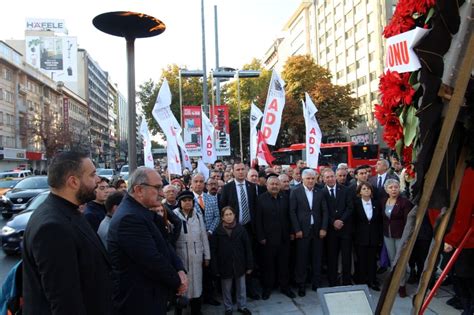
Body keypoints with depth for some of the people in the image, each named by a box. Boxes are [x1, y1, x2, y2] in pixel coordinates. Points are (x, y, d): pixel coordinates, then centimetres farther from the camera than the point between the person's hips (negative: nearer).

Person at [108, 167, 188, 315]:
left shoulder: (141, 212, 7)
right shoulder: (129, 218, -25)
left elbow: (164, 245, 8)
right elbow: (152, 261, -26)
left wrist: (180, 270, -8)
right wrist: (177, 281, -11)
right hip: (138, 301, -9)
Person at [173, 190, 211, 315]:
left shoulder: (198, 215, 6)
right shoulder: (174, 215, -7)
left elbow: (203, 236, 8)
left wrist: (207, 255, 8)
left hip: (196, 255, 3)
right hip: (180, 255, -3)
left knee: (196, 283, 11)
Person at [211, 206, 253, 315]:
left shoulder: (241, 229, -8)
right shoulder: (218, 231, -9)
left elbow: (248, 248, -3)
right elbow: (213, 251, -5)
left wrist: (249, 265, -3)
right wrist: (215, 268, -7)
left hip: (239, 264, 1)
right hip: (225, 265, -1)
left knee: (241, 287, 15)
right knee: (226, 289, 14)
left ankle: (242, 306, 35)